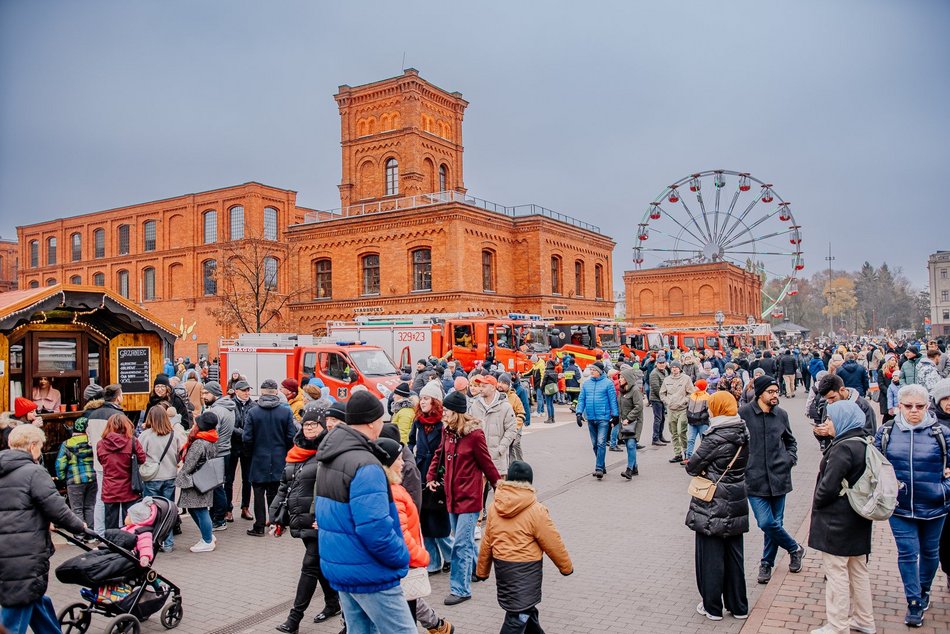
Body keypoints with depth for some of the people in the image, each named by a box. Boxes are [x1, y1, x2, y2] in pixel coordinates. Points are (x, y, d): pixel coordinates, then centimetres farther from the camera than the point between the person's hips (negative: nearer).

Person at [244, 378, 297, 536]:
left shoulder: (253, 412, -9)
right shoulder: (286, 412, -7)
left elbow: (247, 438, -8)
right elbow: (291, 437, -6)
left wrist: (251, 453, 10)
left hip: (259, 459, -1)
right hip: (279, 461, 1)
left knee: (259, 493, 8)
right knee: (275, 493, 12)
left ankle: (259, 527, 10)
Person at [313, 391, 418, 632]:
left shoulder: (329, 459, 8)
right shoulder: (365, 465, -24)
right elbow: (375, 529, -29)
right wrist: (402, 558, -13)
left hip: (337, 566, 9)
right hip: (370, 574, -9)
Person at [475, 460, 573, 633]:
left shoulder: (495, 507, -2)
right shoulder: (536, 511, -16)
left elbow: (486, 542, 5)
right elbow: (553, 543, -9)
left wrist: (482, 570, 16)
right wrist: (566, 566, 7)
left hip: (501, 565, 6)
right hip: (525, 568, -6)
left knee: (526, 606, 24)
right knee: (519, 614, 3)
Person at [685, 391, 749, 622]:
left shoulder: (715, 437, -20)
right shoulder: (743, 433, 2)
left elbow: (692, 466, -15)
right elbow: (742, 465, 11)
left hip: (712, 507, -7)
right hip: (736, 503, 7)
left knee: (711, 557, 6)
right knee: (734, 555, 17)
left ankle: (712, 607, 17)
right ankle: (738, 606, 27)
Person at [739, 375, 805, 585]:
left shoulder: (781, 414, 7)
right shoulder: (744, 413, -6)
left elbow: (790, 440, 24)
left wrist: (791, 458, 9)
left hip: (778, 477, 3)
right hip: (754, 478, -3)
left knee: (774, 523, 8)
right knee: (766, 523, -9)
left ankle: (767, 563, 29)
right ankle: (795, 548, 20)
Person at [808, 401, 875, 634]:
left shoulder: (843, 448, -22)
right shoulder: (863, 444, 6)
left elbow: (828, 486, -23)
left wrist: (816, 505, -8)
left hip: (838, 521, -9)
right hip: (858, 519, 9)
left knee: (836, 573, 1)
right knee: (858, 570, 20)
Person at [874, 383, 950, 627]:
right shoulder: (886, 432, -3)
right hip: (900, 507, 0)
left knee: (929, 551, 18)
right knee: (907, 552, 2)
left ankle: (924, 590, 42)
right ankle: (914, 603, 14)